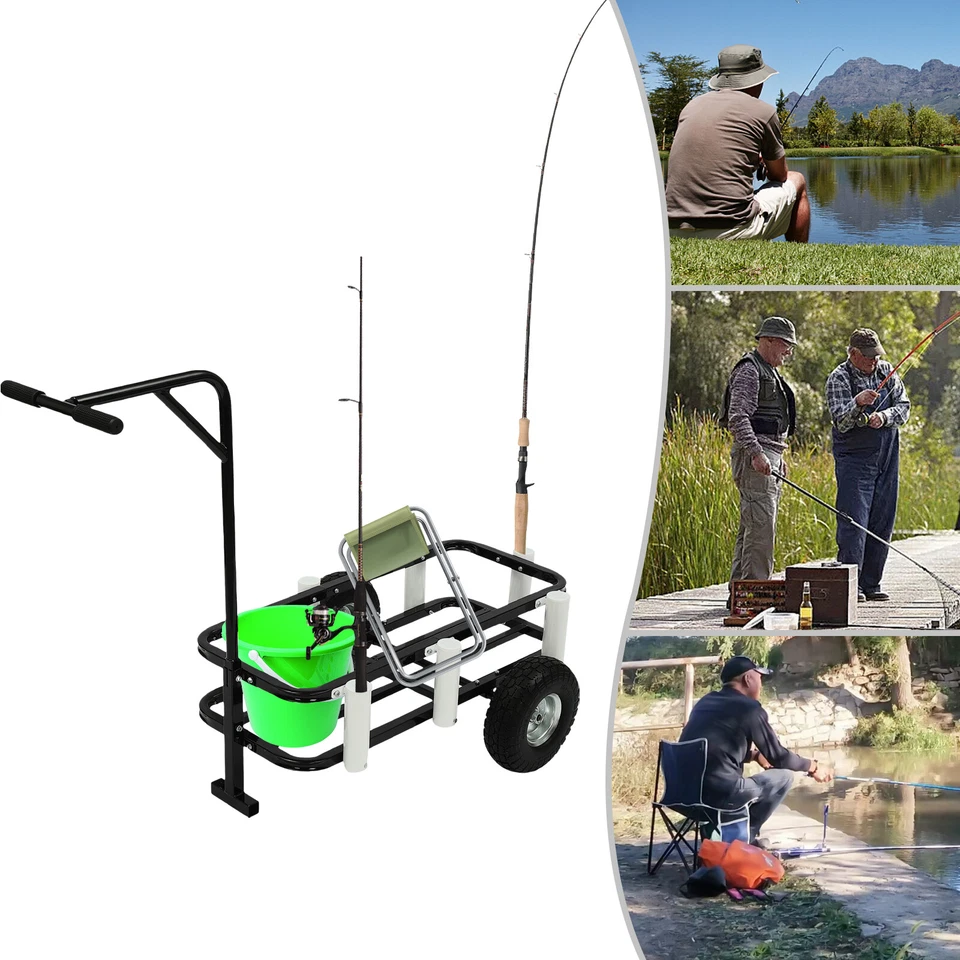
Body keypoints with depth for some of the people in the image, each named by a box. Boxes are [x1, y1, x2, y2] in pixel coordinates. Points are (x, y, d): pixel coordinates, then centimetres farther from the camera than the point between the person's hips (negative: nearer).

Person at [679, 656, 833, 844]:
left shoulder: (705, 702, 16)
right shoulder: (749, 708, -3)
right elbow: (779, 757, 5)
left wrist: (756, 754, 35)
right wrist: (813, 767, 20)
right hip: (719, 794, -7)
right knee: (784, 776, 10)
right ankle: (746, 836, 15)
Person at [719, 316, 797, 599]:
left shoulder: (768, 372, 23)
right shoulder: (748, 371, -10)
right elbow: (738, 417, -20)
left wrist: (778, 456, 25)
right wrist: (756, 454, -27)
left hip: (768, 457, 10)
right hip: (754, 459, -10)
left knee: (752, 527, 10)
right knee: (761, 525, -14)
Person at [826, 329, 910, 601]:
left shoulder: (886, 371, 8)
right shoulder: (838, 379, -8)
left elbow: (904, 406, 5)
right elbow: (841, 423, -17)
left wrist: (884, 417, -15)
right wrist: (857, 404, -36)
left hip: (887, 457, 5)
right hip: (854, 458, -5)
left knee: (882, 522, 6)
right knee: (854, 520, -11)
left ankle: (871, 583, 14)